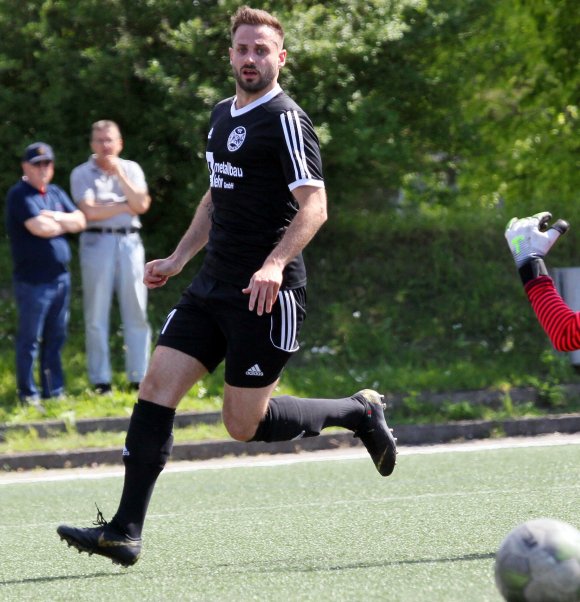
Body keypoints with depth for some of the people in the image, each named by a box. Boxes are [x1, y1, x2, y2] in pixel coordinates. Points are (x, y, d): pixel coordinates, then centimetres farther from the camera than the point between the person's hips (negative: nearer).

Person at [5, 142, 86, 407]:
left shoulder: (56, 193, 15)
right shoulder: (20, 195, -9)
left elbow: (80, 221, 7)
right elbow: (40, 228, -20)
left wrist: (54, 217, -10)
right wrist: (66, 223, -2)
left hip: (60, 276, 7)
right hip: (32, 280, -7)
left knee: (55, 338, 12)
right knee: (29, 339, -1)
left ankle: (54, 391, 19)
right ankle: (28, 394, 5)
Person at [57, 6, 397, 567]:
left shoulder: (285, 119, -11)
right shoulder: (221, 115, 15)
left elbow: (314, 206, -19)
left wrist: (275, 263, -33)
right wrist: (178, 258, 26)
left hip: (266, 293, -8)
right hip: (212, 285, 8)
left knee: (244, 425, -3)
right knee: (157, 387, -5)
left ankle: (358, 411, 19)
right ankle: (125, 530, -5)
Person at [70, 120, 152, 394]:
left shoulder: (131, 169, 12)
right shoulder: (82, 173, 2)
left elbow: (141, 205, -2)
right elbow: (89, 211, -11)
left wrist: (120, 175, -8)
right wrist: (125, 206, -4)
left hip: (129, 241, 3)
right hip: (97, 241, -3)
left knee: (136, 311, 1)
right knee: (96, 315, -2)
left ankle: (139, 377, 6)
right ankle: (100, 381, 2)